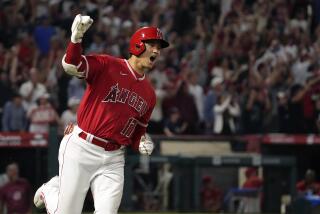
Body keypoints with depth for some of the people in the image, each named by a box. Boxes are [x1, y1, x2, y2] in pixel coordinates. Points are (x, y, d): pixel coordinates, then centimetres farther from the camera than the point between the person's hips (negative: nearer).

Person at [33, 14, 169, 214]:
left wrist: (142, 144, -2)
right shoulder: (107, 65, -5)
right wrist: (76, 38, -41)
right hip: (81, 150, -5)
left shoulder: (149, 94, 12)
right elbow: (72, 65, -23)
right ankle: (50, 190, 36)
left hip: (113, 160, 5)